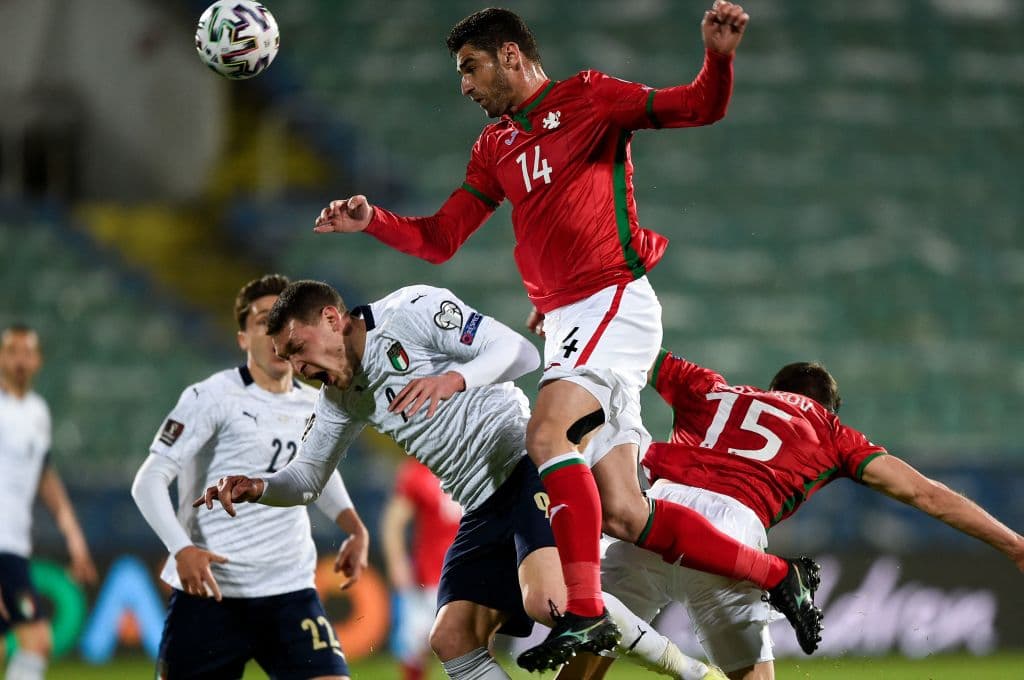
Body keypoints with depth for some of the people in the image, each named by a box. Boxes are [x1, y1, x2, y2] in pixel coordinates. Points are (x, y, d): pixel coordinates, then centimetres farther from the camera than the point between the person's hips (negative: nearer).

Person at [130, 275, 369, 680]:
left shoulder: (316, 407, 9)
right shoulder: (213, 398, -8)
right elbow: (150, 482, -11)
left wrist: (356, 530, 16)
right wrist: (182, 550, -26)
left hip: (290, 591, 4)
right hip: (208, 591, -4)